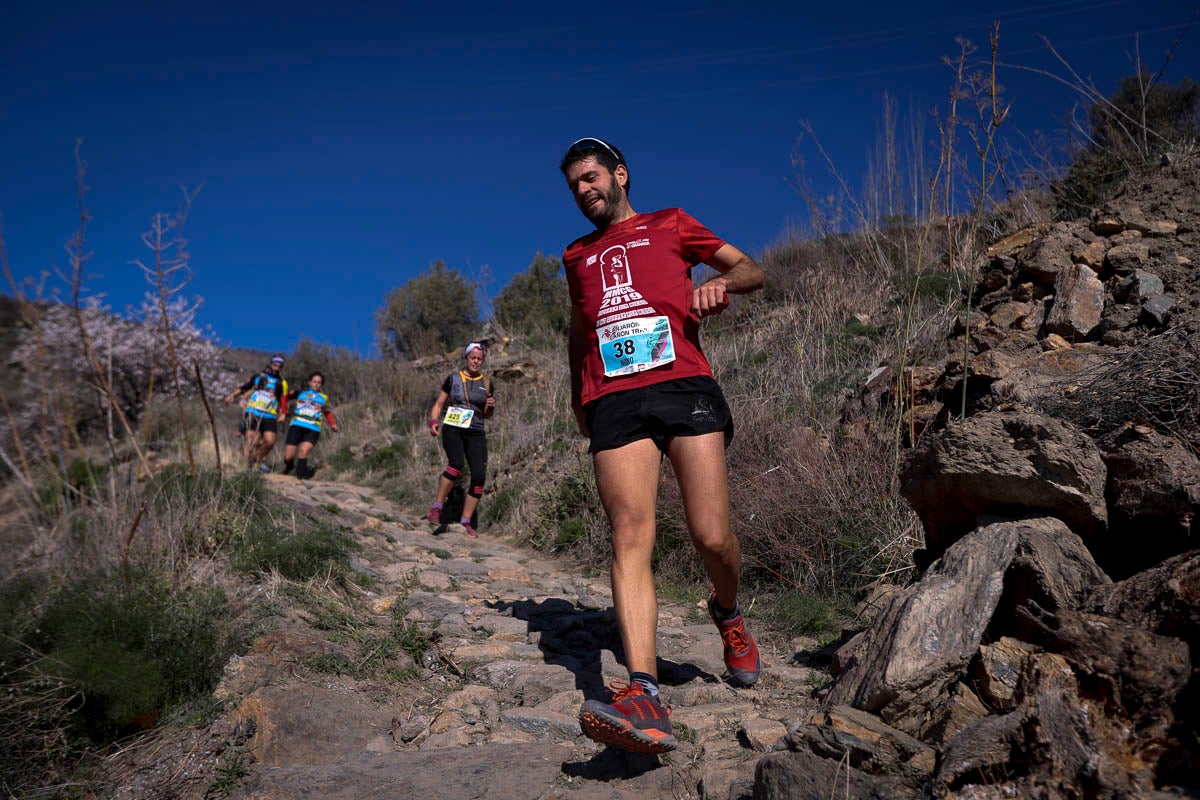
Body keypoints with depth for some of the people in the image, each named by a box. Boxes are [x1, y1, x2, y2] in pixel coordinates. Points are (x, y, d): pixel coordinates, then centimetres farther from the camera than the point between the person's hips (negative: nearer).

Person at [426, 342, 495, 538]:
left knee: (479, 476, -10)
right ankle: (436, 507, -16)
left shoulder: (486, 383, 11)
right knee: (457, 463, -30)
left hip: (476, 433, 3)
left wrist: (491, 406, -4)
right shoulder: (453, 378, 6)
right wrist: (434, 421, -8)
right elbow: (439, 404, 10)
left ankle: (466, 522, 3)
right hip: (453, 429, -3)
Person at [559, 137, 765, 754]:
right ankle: (643, 695, -26)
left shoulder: (670, 225, 21)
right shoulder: (577, 256, 32)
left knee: (713, 539, -9)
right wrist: (578, 397, 30)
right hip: (614, 402, 3)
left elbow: (751, 269, 17)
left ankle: (728, 615, 25)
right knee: (630, 536, -16)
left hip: (683, 386, -2)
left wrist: (719, 283, -5)